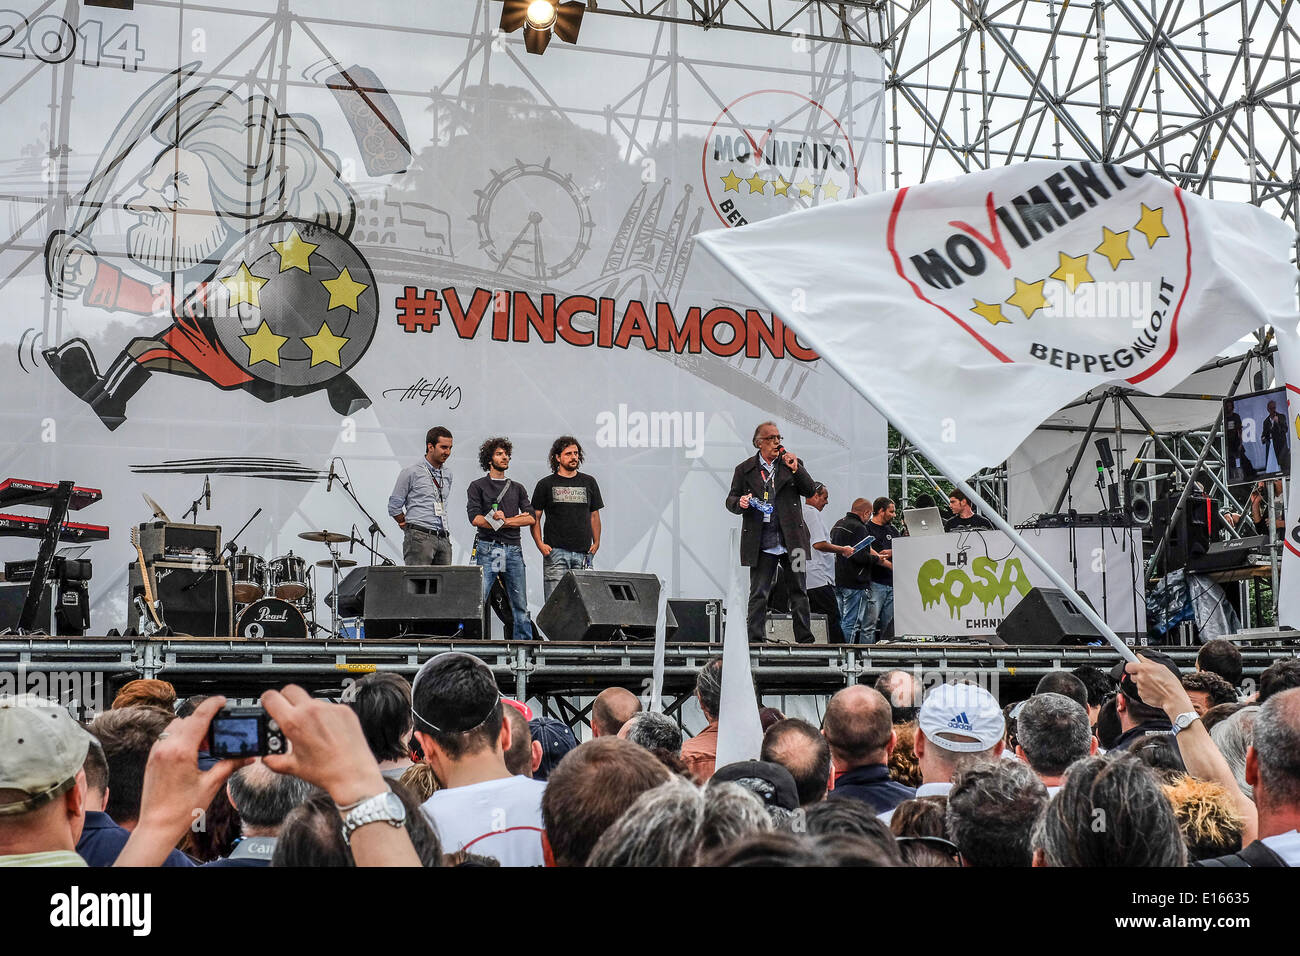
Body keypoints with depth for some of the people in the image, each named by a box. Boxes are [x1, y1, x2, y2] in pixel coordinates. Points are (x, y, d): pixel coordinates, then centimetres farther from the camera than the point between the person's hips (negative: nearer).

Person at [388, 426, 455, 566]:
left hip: (444, 539, 6)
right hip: (420, 538, -6)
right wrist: (409, 526, 6)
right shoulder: (411, 472, -2)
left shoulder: (447, 474, 17)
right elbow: (394, 507, 2)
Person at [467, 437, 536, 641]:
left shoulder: (517, 488, 19)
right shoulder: (477, 486, 7)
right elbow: (475, 518, -7)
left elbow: (531, 518, 7)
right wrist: (516, 519, -5)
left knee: (520, 604, 2)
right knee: (478, 601, -10)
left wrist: (504, 521, -7)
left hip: (513, 550, 4)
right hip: (487, 549, -4)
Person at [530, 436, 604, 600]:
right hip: (555, 551, -2)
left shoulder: (589, 483, 13)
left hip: (583, 552, 2)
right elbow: (535, 517, 6)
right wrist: (540, 544, -7)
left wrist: (596, 543, 6)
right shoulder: (545, 484, 6)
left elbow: (594, 515, 17)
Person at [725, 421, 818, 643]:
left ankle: (805, 639, 13)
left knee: (798, 591, 7)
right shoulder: (744, 469, 6)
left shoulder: (793, 464, 9)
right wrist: (740, 503, -13)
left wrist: (795, 469, -10)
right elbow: (730, 500, 10)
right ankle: (755, 640, 3)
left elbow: (811, 491, 2)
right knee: (758, 594, -1)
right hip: (761, 544, -1)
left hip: (791, 541, 1)